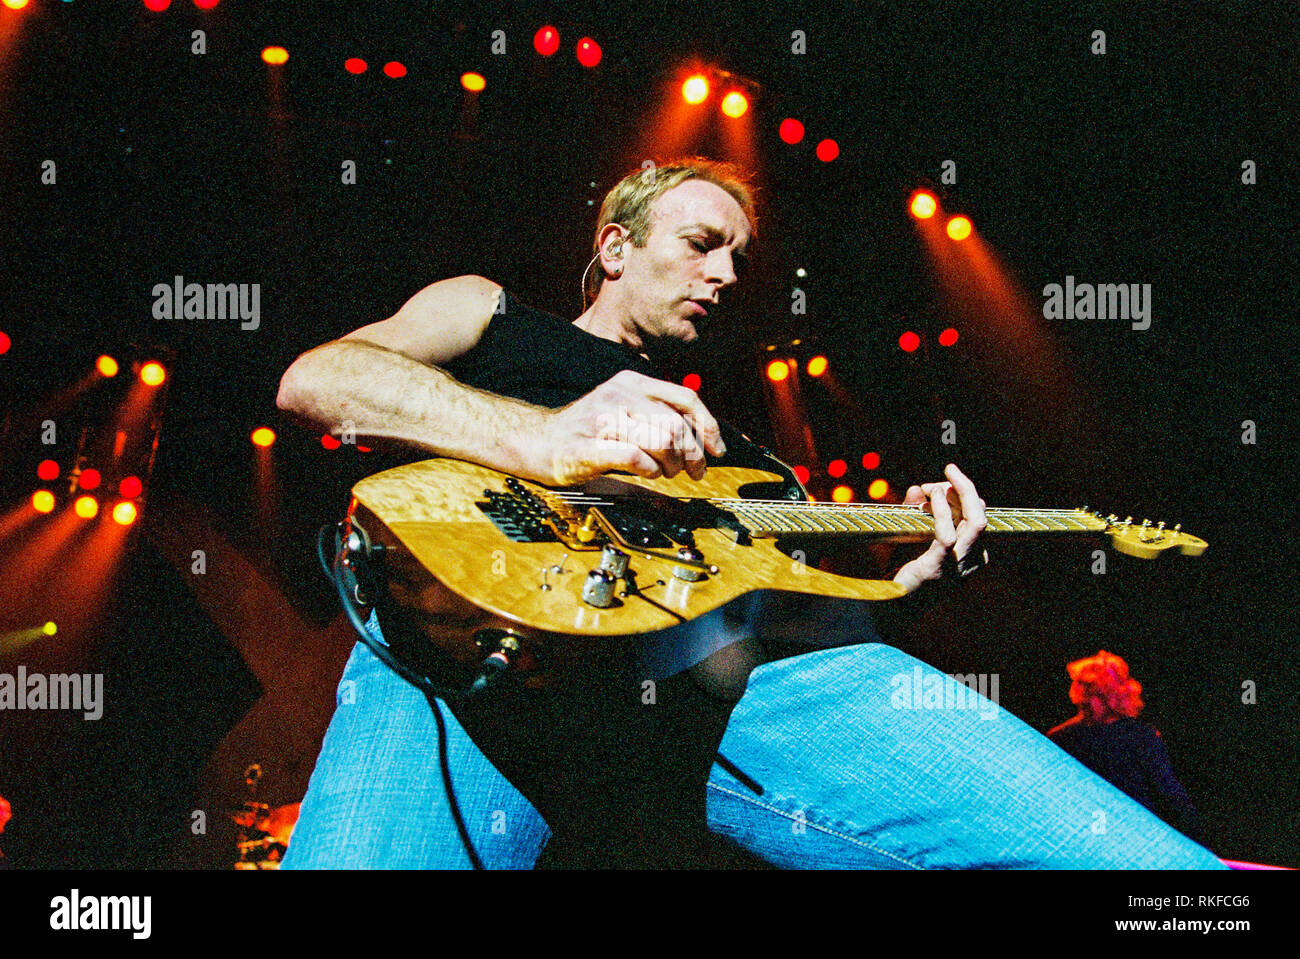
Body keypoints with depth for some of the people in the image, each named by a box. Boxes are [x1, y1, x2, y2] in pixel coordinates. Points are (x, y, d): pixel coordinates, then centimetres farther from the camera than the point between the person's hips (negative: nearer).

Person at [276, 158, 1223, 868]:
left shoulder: (719, 441, 44)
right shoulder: (490, 313, 32)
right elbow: (312, 379, 9)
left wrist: (905, 576, 15)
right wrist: (549, 440, -5)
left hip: (722, 661, 4)